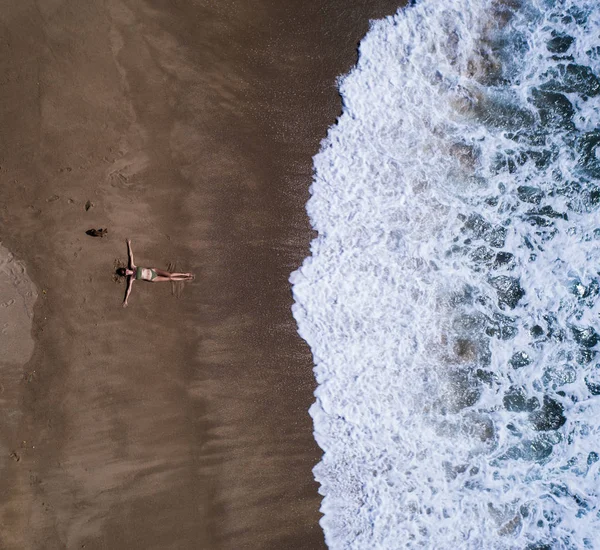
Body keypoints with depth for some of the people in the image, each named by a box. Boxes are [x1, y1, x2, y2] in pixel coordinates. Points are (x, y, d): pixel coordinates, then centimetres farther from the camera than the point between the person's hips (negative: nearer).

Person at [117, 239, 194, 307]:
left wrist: (129, 245, 0)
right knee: (170, 278, -3)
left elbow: (131, 255, -3)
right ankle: (186, 279, 6)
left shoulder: (132, 267, -7)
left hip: (152, 270, 2)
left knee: (170, 274, -4)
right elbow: (129, 289, -17)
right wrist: (125, 301, -23)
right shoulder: (131, 279, -15)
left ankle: (185, 274, 10)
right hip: (153, 279, -2)